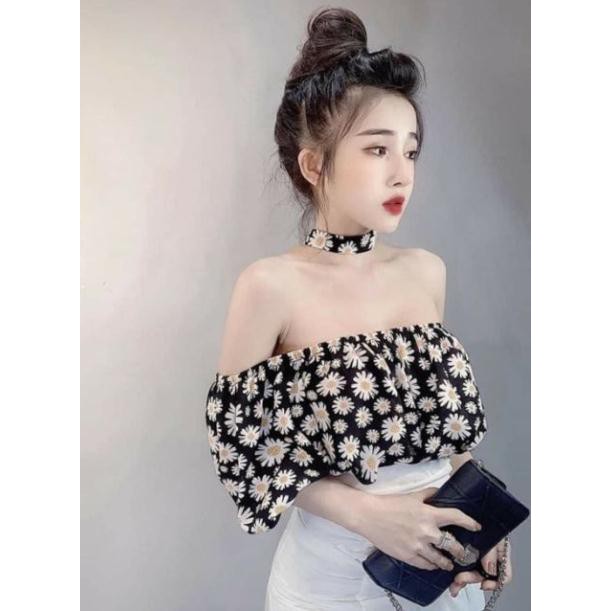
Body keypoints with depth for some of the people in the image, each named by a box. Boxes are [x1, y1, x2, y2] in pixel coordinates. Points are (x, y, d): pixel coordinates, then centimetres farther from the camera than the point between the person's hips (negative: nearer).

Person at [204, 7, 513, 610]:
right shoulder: (271, 286, -17)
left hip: (444, 561, 5)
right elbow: (241, 444, -12)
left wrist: (473, 513, -6)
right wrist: (365, 511, -20)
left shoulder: (427, 271, -4)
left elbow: (449, 411, 7)